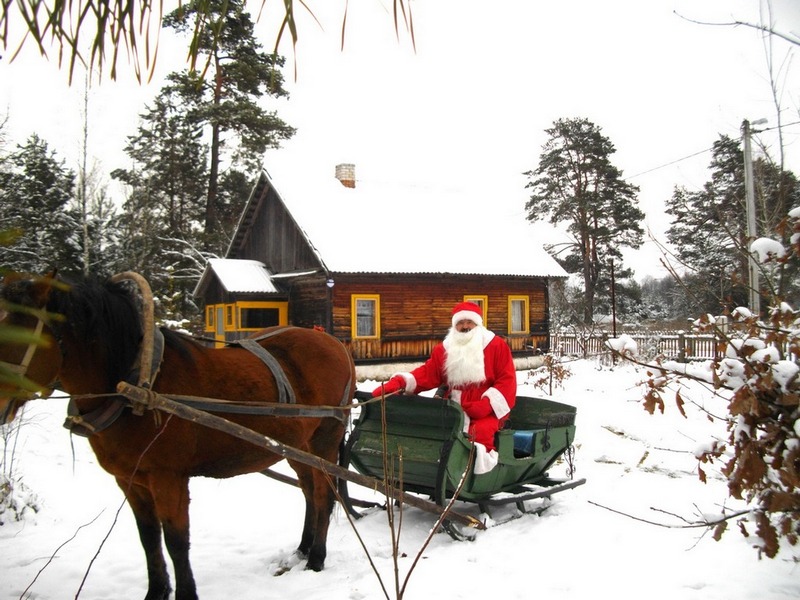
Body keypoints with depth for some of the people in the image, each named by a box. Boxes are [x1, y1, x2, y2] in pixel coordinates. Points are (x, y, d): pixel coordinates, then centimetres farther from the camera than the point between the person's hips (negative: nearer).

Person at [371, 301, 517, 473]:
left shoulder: (496, 345, 3)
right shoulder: (444, 349, 13)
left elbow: (507, 380, -2)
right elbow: (426, 374, 3)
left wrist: (487, 405, -16)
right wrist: (396, 384, -14)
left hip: (486, 412, -4)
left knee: (480, 431, -34)